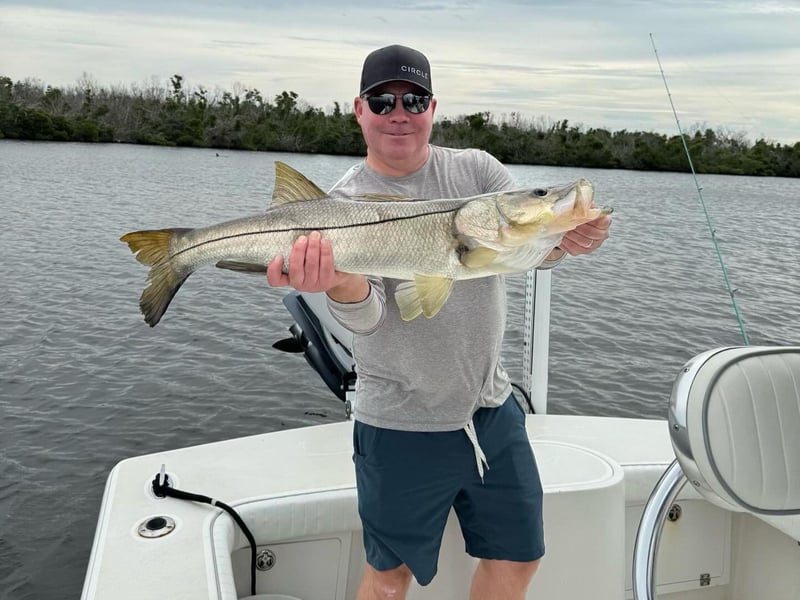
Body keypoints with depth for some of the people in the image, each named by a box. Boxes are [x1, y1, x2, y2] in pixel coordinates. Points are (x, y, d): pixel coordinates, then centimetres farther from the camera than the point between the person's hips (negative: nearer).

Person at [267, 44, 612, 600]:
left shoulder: (477, 169, 1)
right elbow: (367, 316, -22)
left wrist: (565, 239, -35)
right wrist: (340, 285, -45)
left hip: (492, 407, 4)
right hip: (401, 426, -3)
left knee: (519, 554, 17)